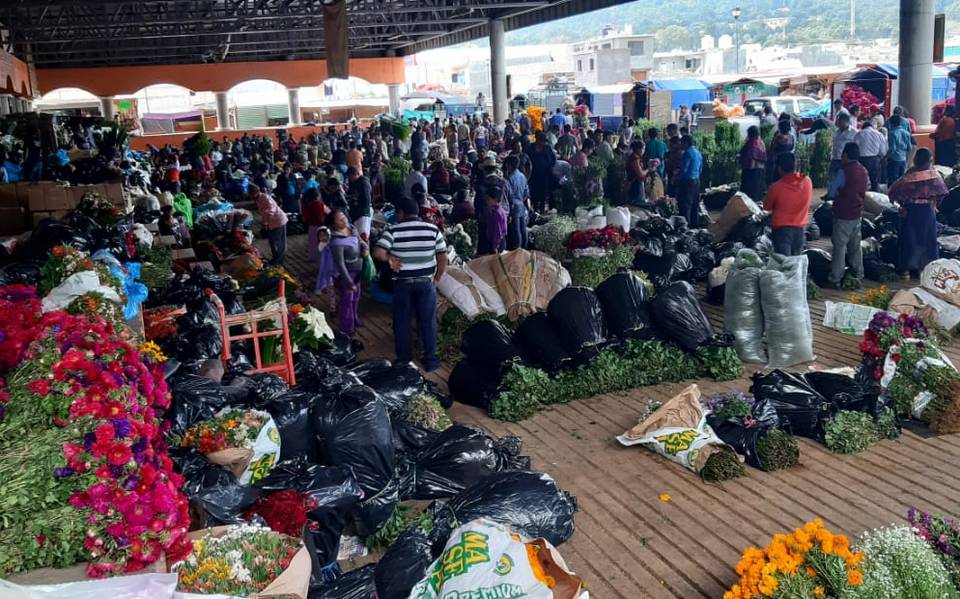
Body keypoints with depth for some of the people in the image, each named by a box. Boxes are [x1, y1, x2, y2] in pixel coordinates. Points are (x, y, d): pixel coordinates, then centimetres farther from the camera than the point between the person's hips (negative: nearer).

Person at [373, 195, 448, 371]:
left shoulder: (393, 230, -9)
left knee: (402, 322, 12)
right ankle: (430, 360, 18)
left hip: (402, 283, -1)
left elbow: (378, 252, -18)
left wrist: (390, 259, 0)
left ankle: (403, 360, 22)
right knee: (428, 322, 11)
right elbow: (443, 258, -1)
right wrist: (436, 279, 11)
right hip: (426, 283, 1)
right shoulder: (433, 230, -2)